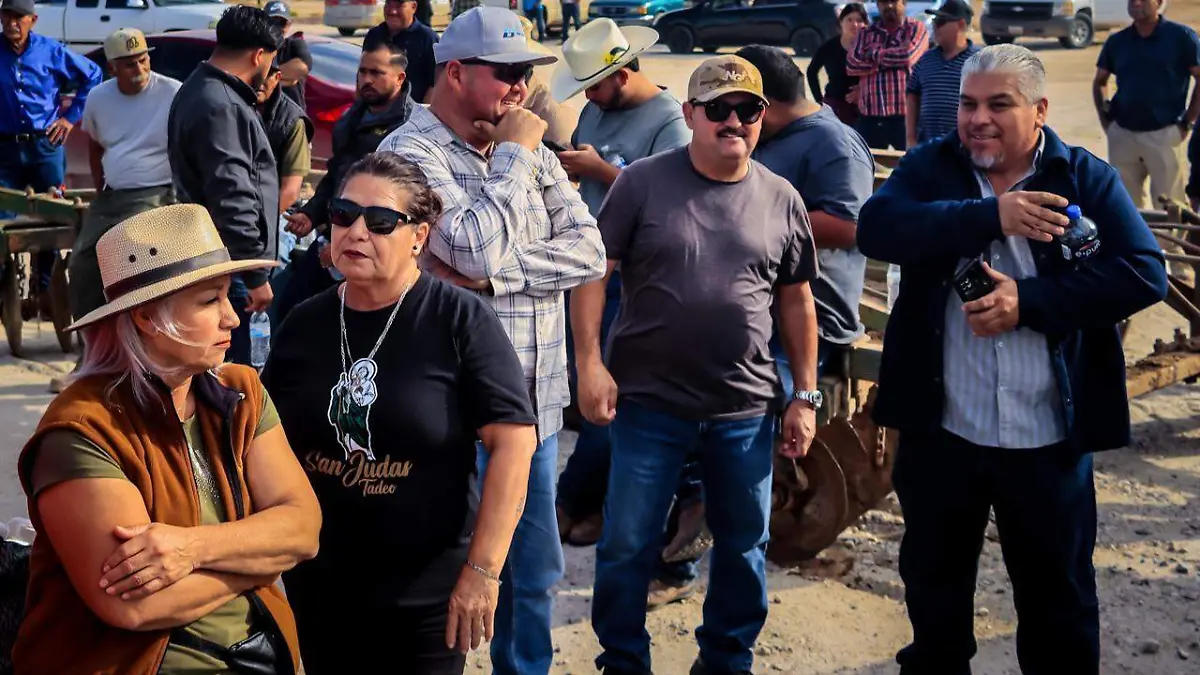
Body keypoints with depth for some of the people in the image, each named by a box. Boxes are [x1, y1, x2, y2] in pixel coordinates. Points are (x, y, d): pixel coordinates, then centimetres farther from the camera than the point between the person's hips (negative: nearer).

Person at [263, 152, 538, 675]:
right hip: (317, 589, 4)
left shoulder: (460, 319, -11)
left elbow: (513, 441, -15)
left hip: (428, 595, -4)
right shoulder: (304, 324, 2)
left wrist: (483, 569, -17)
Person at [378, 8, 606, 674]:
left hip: (536, 402, 6)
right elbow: (476, 249, -24)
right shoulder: (413, 151, -10)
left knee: (535, 570, 17)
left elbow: (589, 252, -2)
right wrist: (513, 156, -12)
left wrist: (491, 277, -15)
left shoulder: (532, 153, 9)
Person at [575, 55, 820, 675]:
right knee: (626, 546, 6)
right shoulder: (643, 182, -4)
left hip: (746, 411, 3)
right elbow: (592, 271, -4)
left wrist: (805, 396, 8)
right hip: (648, 402, -2)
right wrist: (590, 362, -12)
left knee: (744, 547, 14)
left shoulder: (781, 199, 4)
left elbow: (796, 301, 10)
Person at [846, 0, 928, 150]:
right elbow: (851, 65, -1)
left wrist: (874, 55, -1)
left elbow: (907, 56, -14)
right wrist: (893, 57, -7)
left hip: (904, 114, -3)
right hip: (869, 115, 4)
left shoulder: (916, 28, 5)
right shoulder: (865, 33, 14)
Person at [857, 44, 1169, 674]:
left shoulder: (1086, 178, -3)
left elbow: (1144, 273, -12)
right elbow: (876, 227, -19)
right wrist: (991, 216, -28)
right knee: (933, 580, 19)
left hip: (1049, 435, -1)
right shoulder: (928, 167, 0)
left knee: (1059, 593, 15)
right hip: (941, 427, 1)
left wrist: (1029, 301, -21)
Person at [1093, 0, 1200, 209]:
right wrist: (1105, 118, 8)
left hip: (1164, 135, -4)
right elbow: (1099, 82, 20)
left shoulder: (1181, 36, -3)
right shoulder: (1116, 41, 8)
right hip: (1122, 135, 4)